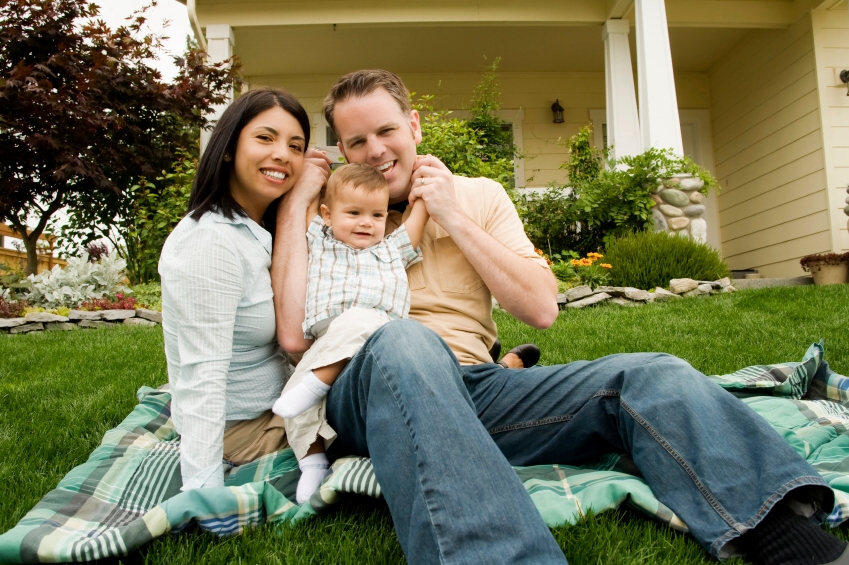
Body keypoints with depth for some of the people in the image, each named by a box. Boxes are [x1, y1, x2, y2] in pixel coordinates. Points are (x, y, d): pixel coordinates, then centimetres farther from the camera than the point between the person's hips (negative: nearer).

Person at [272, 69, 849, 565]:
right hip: (368, 393, -1)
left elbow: (542, 308, 2)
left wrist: (454, 219, -3)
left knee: (653, 376, -21)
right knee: (404, 342, -39)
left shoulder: (478, 195, 13)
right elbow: (294, 335, -8)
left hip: (472, 383, 2)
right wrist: (295, 205, -2)